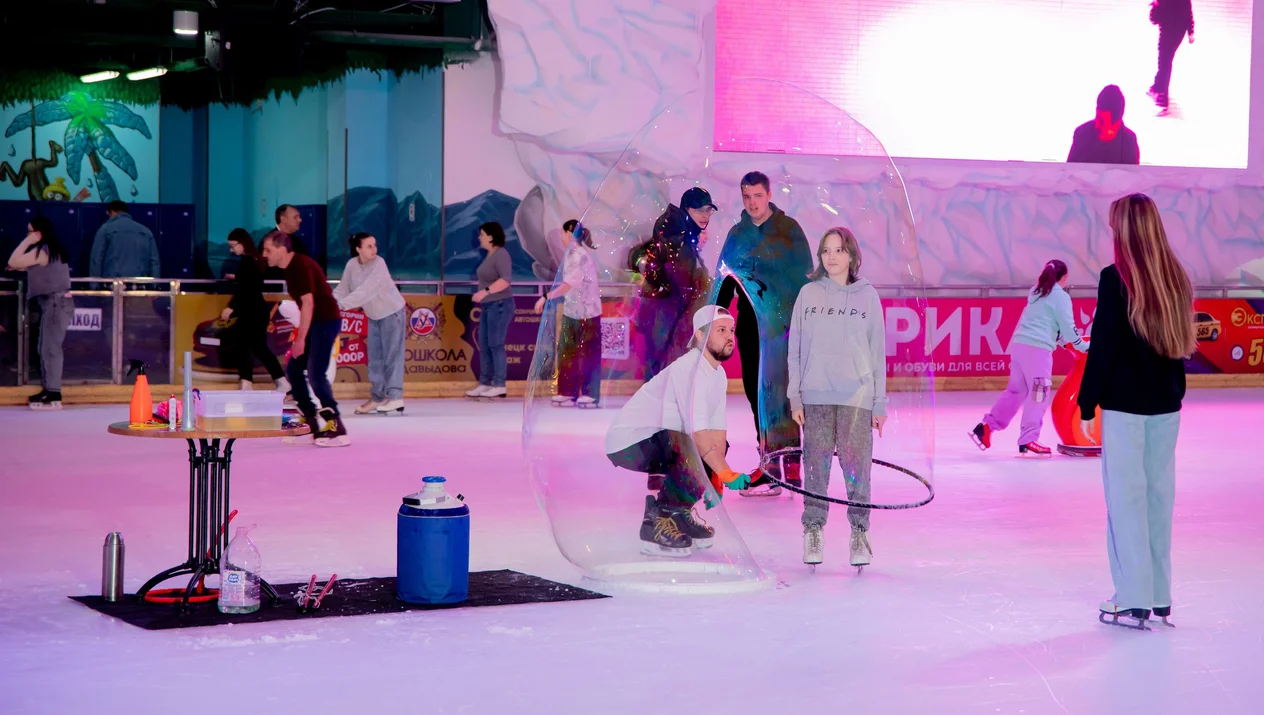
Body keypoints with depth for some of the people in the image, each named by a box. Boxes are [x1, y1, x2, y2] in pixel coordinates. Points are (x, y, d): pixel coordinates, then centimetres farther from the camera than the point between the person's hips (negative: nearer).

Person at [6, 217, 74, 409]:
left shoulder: (42, 250, -14)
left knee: (51, 348, -11)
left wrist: (26, 242, -8)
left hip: (55, 302, -10)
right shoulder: (52, 249, 16)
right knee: (46, 348, 14)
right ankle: (48, 390, 18)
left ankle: (53, 395, -13)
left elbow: (13, 262, -15)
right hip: (54, 301, 10)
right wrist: (20, 267, 13)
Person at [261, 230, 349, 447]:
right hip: (313, 322, 10)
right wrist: (300, 335, 16)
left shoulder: (300, 266, -18)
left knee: (315, 374, -15)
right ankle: (312, 421, 19)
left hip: (326, 321, -10)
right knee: (293, 369, 12)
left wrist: (300, 339, -22)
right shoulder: (290, 267, 12)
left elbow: (308, 303, -22)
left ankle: (336, 429, -13)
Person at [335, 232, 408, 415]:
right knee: (375, 358, 8)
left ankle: (395, 397, -8)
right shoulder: (352, 265, -10)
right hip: (373, 316, 6)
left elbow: (365, 291, -36)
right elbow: (342, 290, -7)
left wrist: (341, 304, -42)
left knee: (392, 355, -8)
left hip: (392, 312, -6)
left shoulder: (379, 264, -27)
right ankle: (377, 397, 14)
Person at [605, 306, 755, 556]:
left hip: (658, 439, 10)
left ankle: (679, 514, 16)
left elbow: (717, 430, 3)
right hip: (628, 442, -10)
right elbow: (697, 432, -30)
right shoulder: (689, 369, -22)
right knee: (691, 452, -31)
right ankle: (657, 524, -19)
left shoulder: (718, 375, 9)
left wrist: (715, 481, -7)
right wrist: (726, 474, -34)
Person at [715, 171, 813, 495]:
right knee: (757, 394, 3)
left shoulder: (788, 229, 0)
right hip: (751, 326, 4)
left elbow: (805, 277, -3)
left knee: (782, 392, -7)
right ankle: (770, 470, 8)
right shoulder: (737, 234, 11)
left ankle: (792, 464, -2)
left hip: (783, 325, -4)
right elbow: (725, 281, 15)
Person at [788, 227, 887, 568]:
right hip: (815, 396, 1)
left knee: (857, 464, -7)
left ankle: (860, 534, 4)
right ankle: (813, 533, 9)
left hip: (857, 397, -1)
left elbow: (878, 351, 7)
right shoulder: (808, 294, 8)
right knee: (816, 465, 0)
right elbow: (795, 348, 9)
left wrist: (880, 403, 4)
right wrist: (794, 397, 2)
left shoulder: (867, 295, 6)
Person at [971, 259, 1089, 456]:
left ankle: (986, 427, 13)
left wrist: (1063, 341, 34)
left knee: (1016, 390, 16)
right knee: (1038, 395, -4)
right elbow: (1068, 326, -2)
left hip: (1019, 344, 8)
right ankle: (1028, 442, -7)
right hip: (1037, 349, -8)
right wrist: (1083, 346, 13)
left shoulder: (1037, 292, 21)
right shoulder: (1061, 296, -1)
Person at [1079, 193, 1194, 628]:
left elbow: (1103, 346, -12)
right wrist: (1175, 390, 18)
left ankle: (1134, 599, 1)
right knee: (1159, 495, 11)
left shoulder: (1117, 278, -13)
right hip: (1166, 407, 6)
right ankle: (1160, 597, 17)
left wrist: (1087, 404, -5)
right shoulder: (1175, 279, 4)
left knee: (1126, 498, 0)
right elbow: (1182, 343, 10)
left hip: (1124, 406, -6)